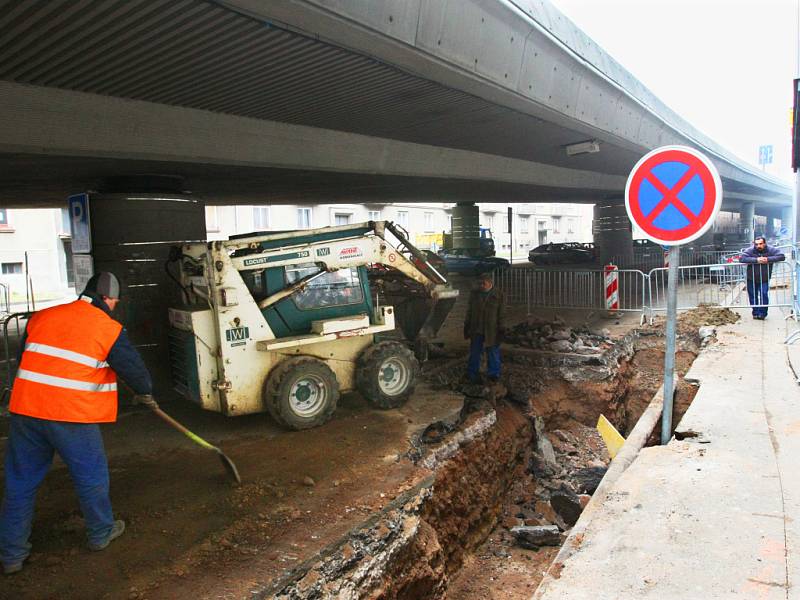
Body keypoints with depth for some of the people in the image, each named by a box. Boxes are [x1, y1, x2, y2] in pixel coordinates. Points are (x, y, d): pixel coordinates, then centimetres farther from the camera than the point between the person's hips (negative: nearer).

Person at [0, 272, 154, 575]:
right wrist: (145, 392, 21)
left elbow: (25, 358, 22)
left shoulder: (41, 317, 12)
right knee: (91, 476, 15)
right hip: (73, 416, -5)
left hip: (24, 410, 5)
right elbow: (134, 367, 2)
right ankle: (101, 533, 31)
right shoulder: (109, 328, -4)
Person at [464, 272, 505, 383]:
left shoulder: (498, 295, -6)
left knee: (493, 353, 8)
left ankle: (494, 374, 23)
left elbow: (500, 314, -3)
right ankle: (472, 373, 26)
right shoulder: (474, 293, 1)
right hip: (476, 330, 2)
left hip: (492, 331, -2)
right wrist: (466, 327, 7)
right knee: (475, 353, 12)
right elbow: (469, 311, 8)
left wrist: (500, 330, -5)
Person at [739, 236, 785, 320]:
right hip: (751, 279, 1)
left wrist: (768, 259, -30)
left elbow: (782, 256, -18)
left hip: (764, 279, -1)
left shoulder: (771, 250, -11)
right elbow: (741, 258, -28)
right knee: (753, 296, 9)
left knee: (764, 295, -13)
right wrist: (756, 260, -36)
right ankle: (755, 313, 25)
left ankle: (762, 313, 0)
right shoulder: (750, 250, -15)